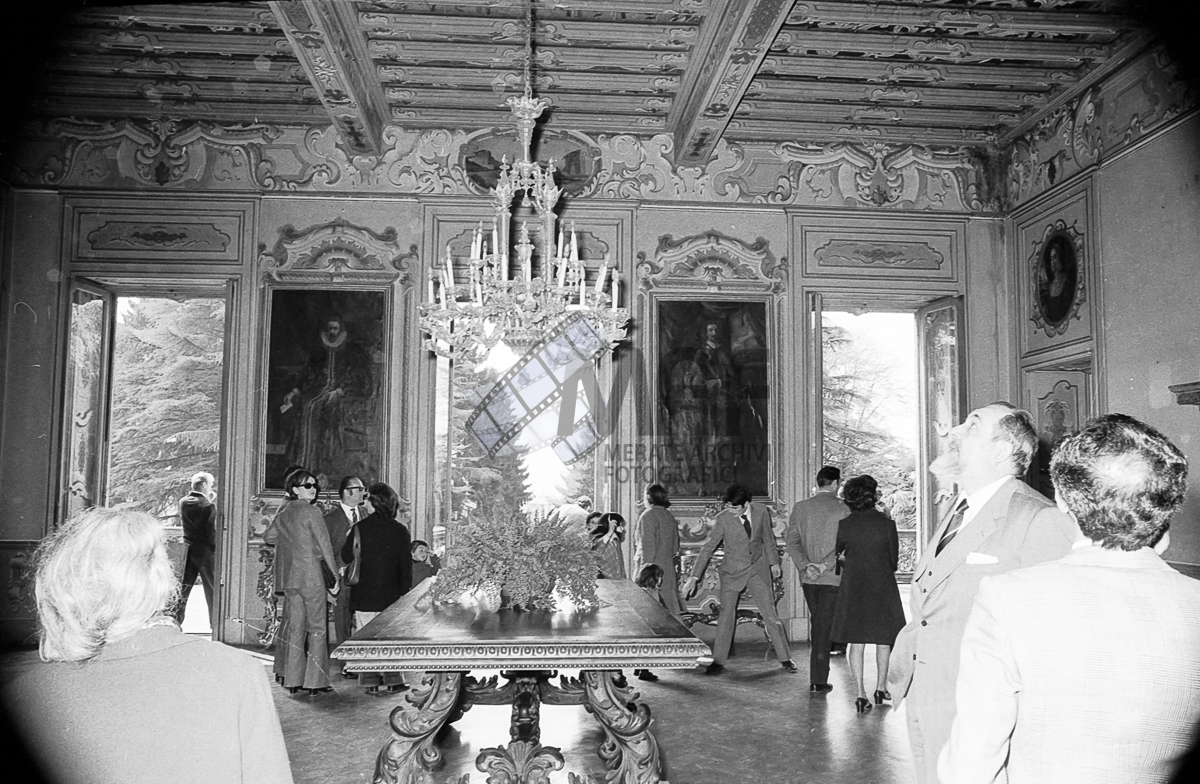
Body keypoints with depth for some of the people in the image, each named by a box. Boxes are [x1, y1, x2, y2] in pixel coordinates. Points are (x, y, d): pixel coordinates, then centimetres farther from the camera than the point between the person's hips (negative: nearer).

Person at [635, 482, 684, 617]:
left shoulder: (648, 516, -10)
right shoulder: (670, 516, 13)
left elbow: (648, 546, -16)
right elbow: (675, 546, 18)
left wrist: (645, 567, -16)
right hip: (668, 569, 8)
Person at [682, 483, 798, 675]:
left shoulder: (761, 513, -9)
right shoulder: (723, 519, -16)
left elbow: (768, 538, 9)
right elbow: (707, 548, -14)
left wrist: (774, 562, 18)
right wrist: (694, 577, -17)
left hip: (758, 569, 2)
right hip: (733, 571, -1)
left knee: (770, 614, 3)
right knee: (726, 615, -1)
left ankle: (785, 659, 16)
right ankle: (718, 662, 9)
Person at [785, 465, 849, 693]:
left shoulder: (800, 507, 3)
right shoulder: (843, 510, -8)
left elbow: (791, 540, -2)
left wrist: (805, 565, -8)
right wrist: (824, 566, -13)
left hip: (808, 578, 4)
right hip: (833, 578, -4)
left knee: (817, 624, 17)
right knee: (825, 627, 2)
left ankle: (816, 676, 23)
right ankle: (819, 681, 6)